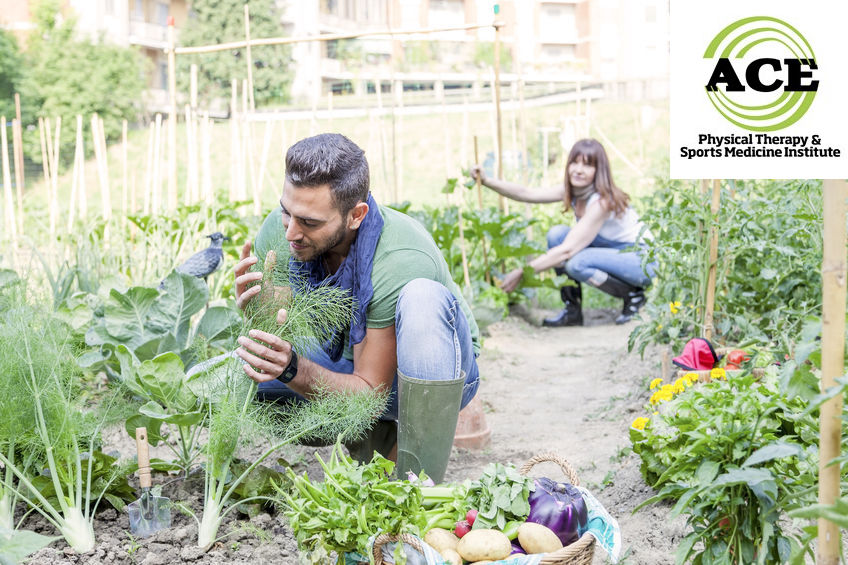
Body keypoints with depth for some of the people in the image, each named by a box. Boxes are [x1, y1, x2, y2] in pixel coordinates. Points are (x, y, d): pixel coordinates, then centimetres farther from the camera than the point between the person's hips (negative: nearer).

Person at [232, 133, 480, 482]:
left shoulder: (403, 263, -34)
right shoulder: (279, 230, -19)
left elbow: (370, 391, -28)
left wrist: (292, 370, -44)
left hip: (440, 372, -5)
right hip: (352, 362, 5)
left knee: (423, 297, -38)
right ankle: (381, 434, -1)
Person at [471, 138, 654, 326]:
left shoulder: (602, 201, -28)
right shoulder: (573, 190, -4)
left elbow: (567, 250, -31)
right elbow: (527, 194, -10)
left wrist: (522, 272, -29)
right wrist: (486, 181, -22)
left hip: (642, 259, -8)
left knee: (577, 263, -32)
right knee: (556, 234, -10)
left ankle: (633, 295, -8)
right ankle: (573, 310, -3)